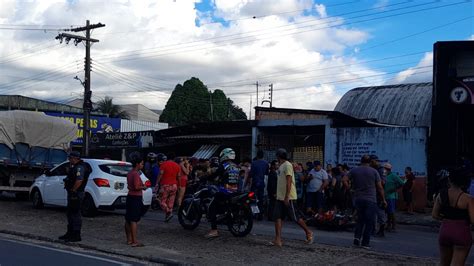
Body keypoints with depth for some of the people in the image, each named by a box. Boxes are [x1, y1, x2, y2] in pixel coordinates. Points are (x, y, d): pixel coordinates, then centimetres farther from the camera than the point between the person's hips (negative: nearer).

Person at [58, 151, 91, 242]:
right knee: (70, 213, 18)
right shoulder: (74, 167, 17)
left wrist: (73, 190, -25)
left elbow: (79, 180, -29)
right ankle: (70, 233, 28)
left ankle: (76, 235, -3)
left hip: (76, 194, -11)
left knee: (75, 214, -7)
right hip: (72, 193, 11)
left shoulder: (80, 167, -18)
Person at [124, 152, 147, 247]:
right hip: (136, 198, -10)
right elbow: (137, 187, -24)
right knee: (134, 220, -7)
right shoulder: (135, 174, -17)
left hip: (130, 197, 10)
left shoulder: (130, 173, 12)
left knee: (128, 220, 13)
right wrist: (143, 187, -7)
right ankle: (134, 242, -5)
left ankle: (129, 240, 21)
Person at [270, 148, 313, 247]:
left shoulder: (287, 165, -14)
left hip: (289, 197, -9)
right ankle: (278, 240, -2)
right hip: (280, 197, 9)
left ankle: (309, 233, 18)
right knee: (277, 217, 0)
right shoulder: (281, 166, 15)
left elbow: (289, 182, -20)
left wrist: (286, 197, -24)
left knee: (296, 217, -1)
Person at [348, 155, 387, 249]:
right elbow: (380, 187, 0)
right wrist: (383, 200, 8)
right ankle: (365, 243, 2)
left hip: (358, 199, 3)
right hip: (370, 200, -3)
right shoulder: (374, 171, -1)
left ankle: (357, 237, 1)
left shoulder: (354, 170, 4)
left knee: (360, 219, 18)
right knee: (369, 221, 4)